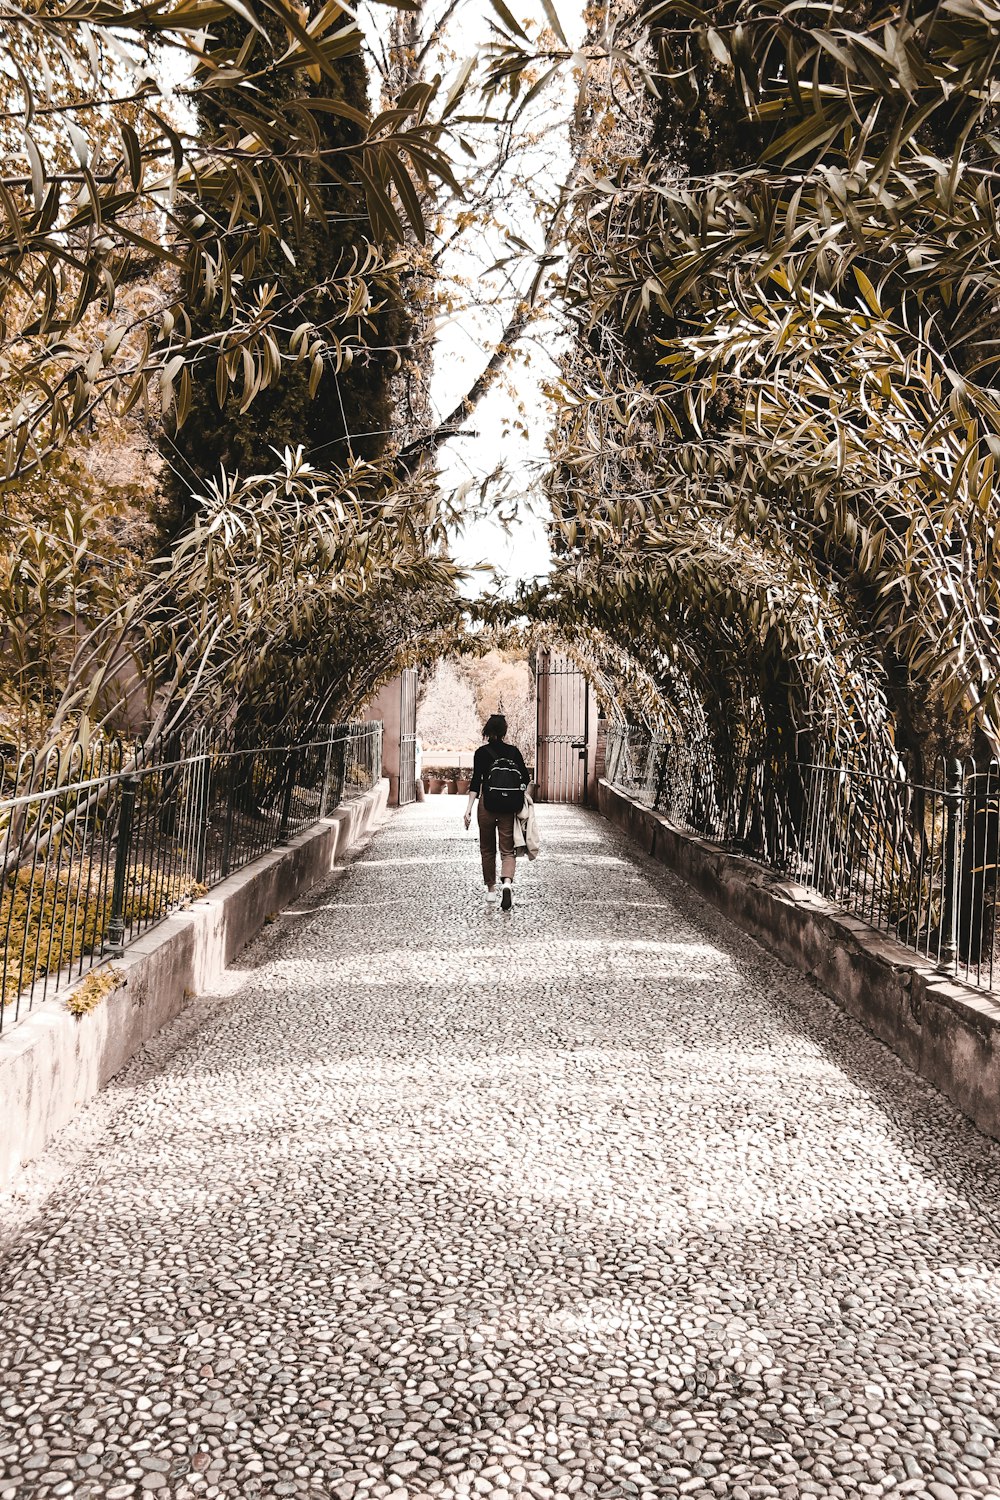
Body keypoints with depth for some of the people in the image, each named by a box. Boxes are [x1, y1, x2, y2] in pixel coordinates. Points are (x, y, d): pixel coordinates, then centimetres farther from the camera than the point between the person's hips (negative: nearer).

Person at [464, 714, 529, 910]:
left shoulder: (482, 752, -2)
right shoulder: (514, 751, 6)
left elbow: (476, 782, -9)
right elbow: (525, 779, 5)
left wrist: (468, 809, -10)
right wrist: (520, 798, 20)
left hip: (487, 804, -1)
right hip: (510, 807, 1)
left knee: (487, 849, 15)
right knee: (507, 850, 1)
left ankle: (491, 888, 23)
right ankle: (507, 883, -24)